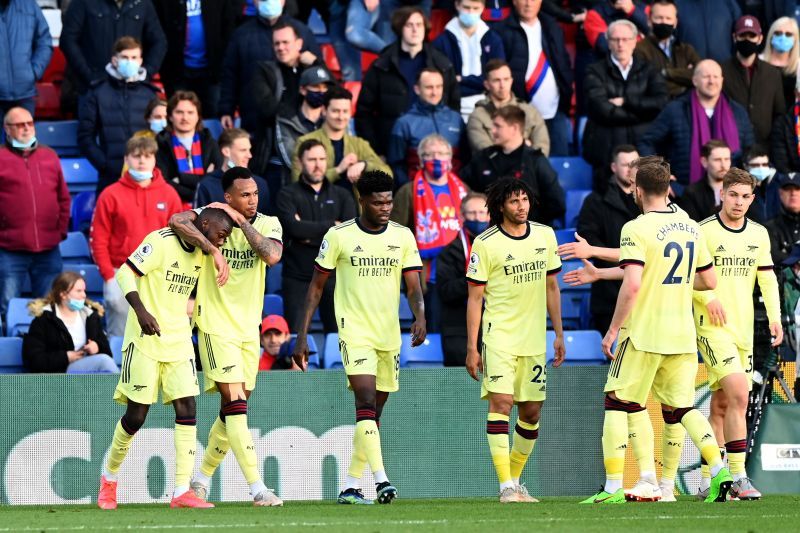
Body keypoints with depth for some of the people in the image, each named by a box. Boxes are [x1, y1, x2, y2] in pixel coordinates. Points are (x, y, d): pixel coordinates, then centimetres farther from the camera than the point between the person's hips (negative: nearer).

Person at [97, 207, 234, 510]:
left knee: (187, 408, -8)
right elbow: (125, 273, -18)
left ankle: (182, 491, -10)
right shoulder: (161, 242, -13)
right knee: (136, 415, -2)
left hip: (179, 343, 6)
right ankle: (109, 476, 23)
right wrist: (141, 310, -30)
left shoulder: (201, 253, 10)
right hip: (146, 341, -6)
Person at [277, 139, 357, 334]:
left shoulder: (342, 196, 11)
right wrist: (332, 225, -5)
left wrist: (310, 235, -8)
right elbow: (294, 228, -13)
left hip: (334, 276, 2)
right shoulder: (288, 195, 4)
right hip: (298, 278, -2)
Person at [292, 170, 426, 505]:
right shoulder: (339, 236, -3)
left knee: (373, 412, 8)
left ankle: (350, 486, 16)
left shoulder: (402, 237, 5)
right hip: (354, 331, -4)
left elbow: (413, 286, 1)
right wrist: (302, 336, -1)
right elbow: (316, 287, 3)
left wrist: (420, 317, -20)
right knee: (366, 401, -20)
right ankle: (381, 480, -29)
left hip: (389, 335, 4)